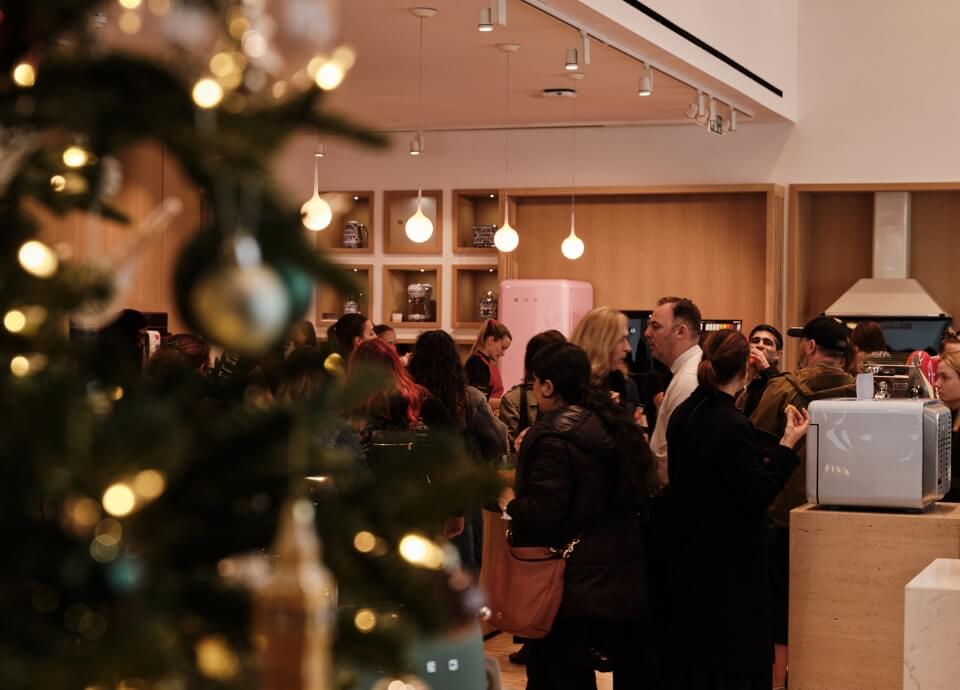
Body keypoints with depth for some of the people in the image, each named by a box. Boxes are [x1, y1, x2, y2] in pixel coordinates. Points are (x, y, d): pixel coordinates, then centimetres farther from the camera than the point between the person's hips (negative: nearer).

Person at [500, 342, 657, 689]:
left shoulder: (553, 438, -17)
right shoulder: (614, 424, 8)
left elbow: (542, 515, -23)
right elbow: (638, 494, 14)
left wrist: (509, 501, -5)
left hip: (573, 582, -8)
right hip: (625, 576, 8)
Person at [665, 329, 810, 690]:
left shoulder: (683, 415, 3)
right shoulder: (733, 425, -22)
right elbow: (759, 494, -19)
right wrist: (788, 445, -15)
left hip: (689, 552, 8)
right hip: (730, 564, -8)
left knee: (691, 651, 16)